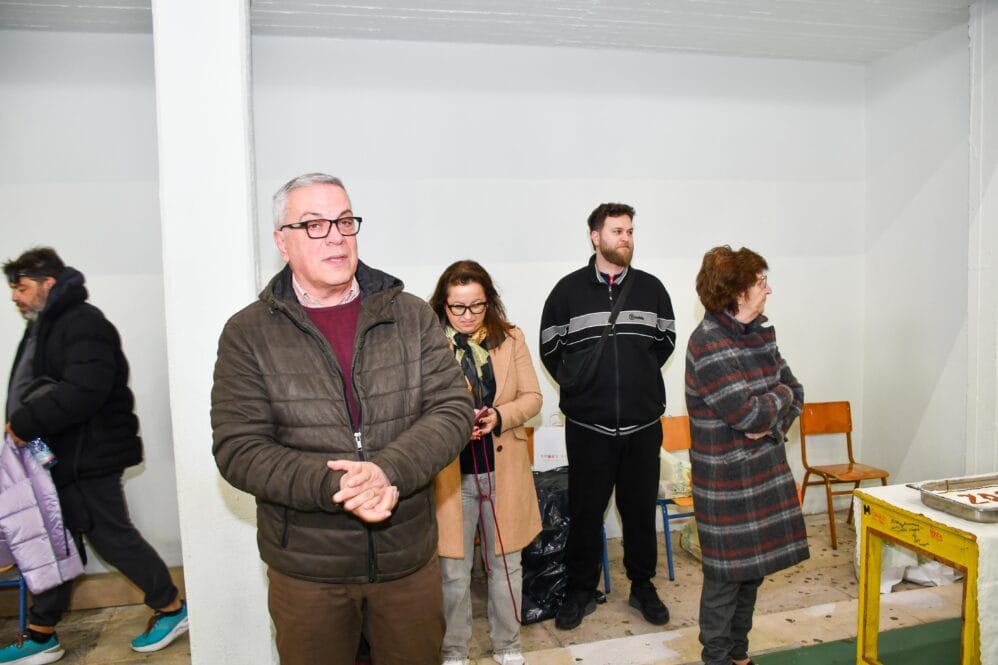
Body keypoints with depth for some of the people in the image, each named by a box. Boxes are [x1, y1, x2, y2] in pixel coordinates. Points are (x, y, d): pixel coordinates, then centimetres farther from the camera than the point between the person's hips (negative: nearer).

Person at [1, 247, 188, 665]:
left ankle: (172, 608, 17)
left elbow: (82, 391, -29)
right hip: (56, 458, 9)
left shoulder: (83, 324, -17)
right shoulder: (42, 326, 15)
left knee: (111, 536, 1)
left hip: (85, 459, -9)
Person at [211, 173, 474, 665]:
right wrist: (334, 486, -24)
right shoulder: (248, 334, -5)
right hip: (305, 568, -1)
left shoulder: (412, 316, -1)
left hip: (409, 557, 2)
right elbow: (238, 449, -11)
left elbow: (453, 408, -7)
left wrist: (388, 470, -24)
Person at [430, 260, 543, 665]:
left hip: (503, 469, 3)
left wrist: (500, 416, -15)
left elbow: (532, 397, 4)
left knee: (506, 564, 18)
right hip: (451, 474, -2)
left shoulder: (511, 339, 1)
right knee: (454, 572, 11)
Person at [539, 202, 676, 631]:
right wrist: (579, 385, 3)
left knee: (641, 509, 14)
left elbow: (666, 341, 14)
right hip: (588, 425, -1)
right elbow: (550, 349, 5)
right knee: (585, 511, 9)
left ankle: (643, 586, 33)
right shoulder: (568, 290, -3)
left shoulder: (651, 288, 3)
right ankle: (581, 591, 27)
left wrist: (639, 378, 9)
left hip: (643, 424, 2)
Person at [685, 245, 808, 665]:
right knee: (726, 576, 5)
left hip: (765, 472, 8)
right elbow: (749, 413, -23)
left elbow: (795, 393, 9)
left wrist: (773, 423, -11)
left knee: (753, 568, 18)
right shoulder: (707, 345, -19)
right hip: (727, 483, -8)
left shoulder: (759, 333, 6)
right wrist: (780, 396, -4)